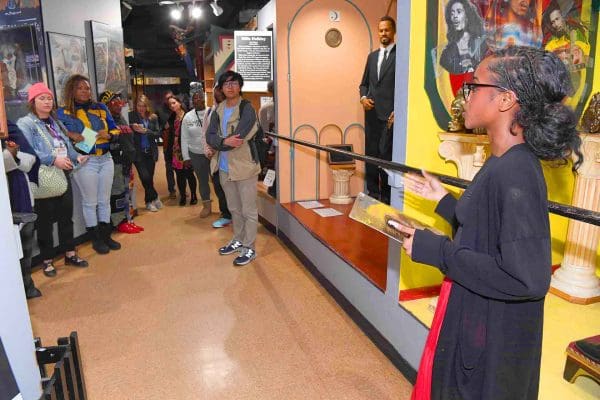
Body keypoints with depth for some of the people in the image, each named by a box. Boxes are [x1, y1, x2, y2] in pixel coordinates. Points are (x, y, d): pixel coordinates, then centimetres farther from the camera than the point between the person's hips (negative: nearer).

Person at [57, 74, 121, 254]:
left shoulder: (101, 108, 9)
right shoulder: (64, 112, -1)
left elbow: (115, 129, 12)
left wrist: (108, 135, -8)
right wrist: (70, 135, -24)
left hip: (106, 159, 4)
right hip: (84, 162, -4)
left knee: (105, 200, 13)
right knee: (90, 202, 5)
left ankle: (106, 235, 25)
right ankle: (96, 239, 18)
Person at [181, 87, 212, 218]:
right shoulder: (187, 117, 4)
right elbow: (184, 139, 6)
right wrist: (186, 157, 4)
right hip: (196, 155, 3)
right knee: (202, 181, 13)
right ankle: (206, 206, 29)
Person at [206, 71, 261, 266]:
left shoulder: (247, 108, -10)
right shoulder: (218, 111, 9)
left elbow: (238, 138, -21)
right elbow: (209, 136, -1)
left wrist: (218, 144, -7)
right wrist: (224, 141, -20)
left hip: (244, 166, -6)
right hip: (225, 167, 7)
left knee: (248, 210, 1)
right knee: (234, 208, 19)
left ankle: (249, 248, 11)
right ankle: (238, 240, 35)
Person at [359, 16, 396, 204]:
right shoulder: (372, 56, 18)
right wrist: (363, 97, 1)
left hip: (390, 114, -6)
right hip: (372, 114, 6)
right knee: (371, 155, 8)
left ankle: (387, 196, 6)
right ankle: (373, 194, 18)